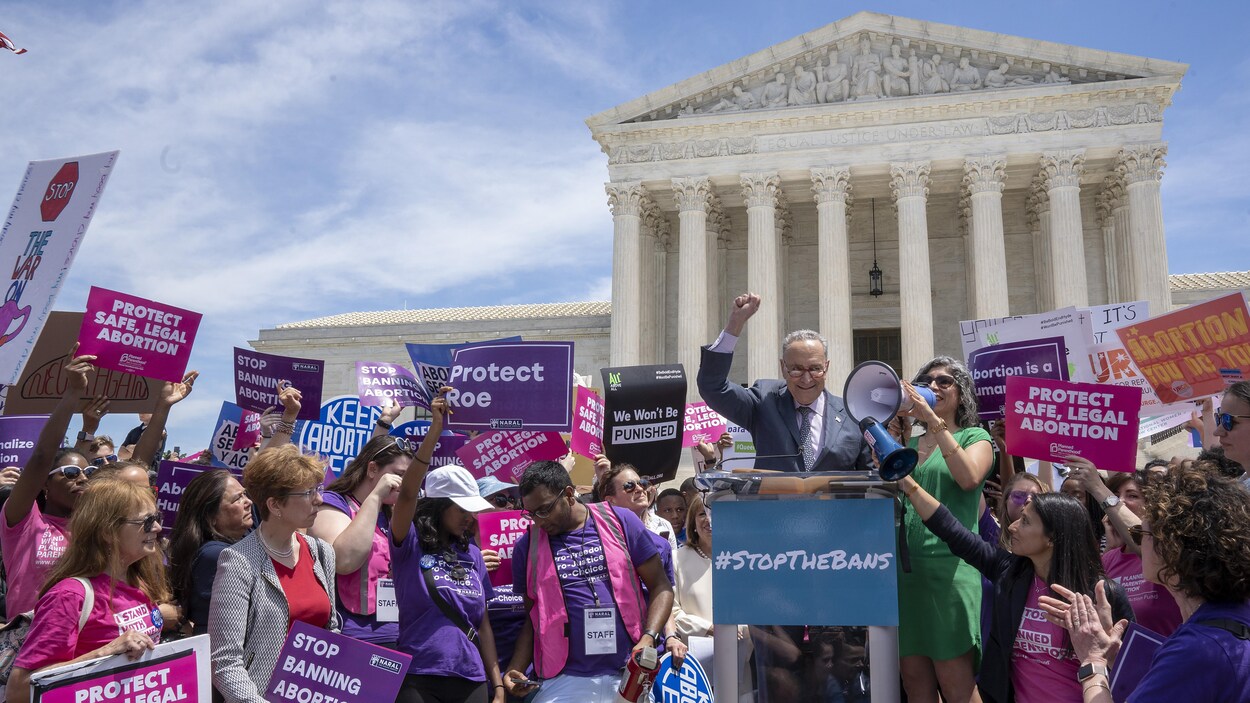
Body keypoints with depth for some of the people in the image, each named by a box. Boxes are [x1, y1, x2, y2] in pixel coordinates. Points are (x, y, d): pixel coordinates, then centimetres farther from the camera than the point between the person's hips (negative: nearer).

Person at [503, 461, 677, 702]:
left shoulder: (620, 522, 0)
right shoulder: (527, 546, 4)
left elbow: (660, 585, 3)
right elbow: (532, 617, 12)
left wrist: (649, 637, -12)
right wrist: (515, 671, -1)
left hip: (632, 673, 0)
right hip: (565, 680, 1)